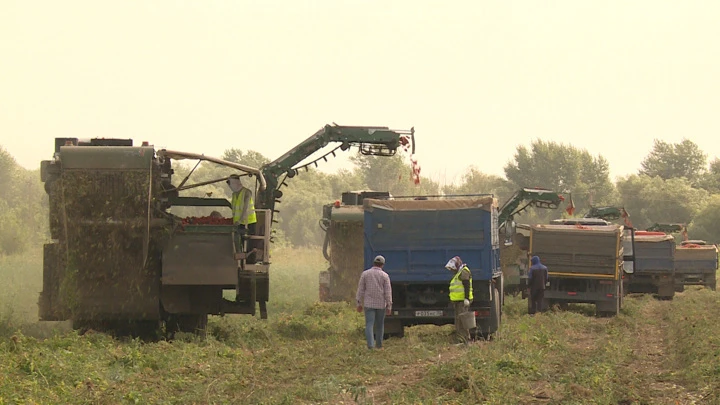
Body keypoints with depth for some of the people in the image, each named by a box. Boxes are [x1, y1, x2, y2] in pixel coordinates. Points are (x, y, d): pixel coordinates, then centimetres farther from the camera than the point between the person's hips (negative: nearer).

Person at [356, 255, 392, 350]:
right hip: (381, 304, 0)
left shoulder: (365, 274, -1)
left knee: (369, 324, -4)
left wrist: (359, 303, 6)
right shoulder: (385, 276, -4)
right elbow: (388, 292, -6)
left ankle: (370, 344, -20)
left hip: (369, 303, 0)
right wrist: (389, 306, -2)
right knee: (379, 325, 14)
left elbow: (361, 289, 1)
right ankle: (379, 344, 23)